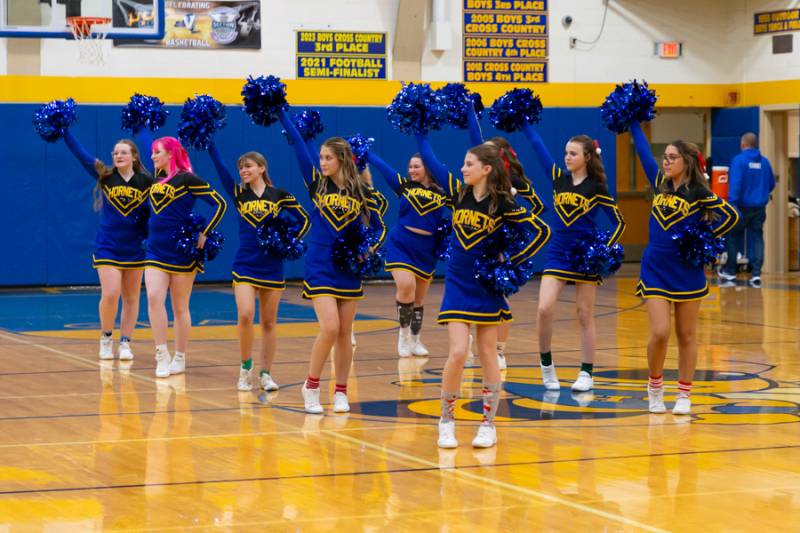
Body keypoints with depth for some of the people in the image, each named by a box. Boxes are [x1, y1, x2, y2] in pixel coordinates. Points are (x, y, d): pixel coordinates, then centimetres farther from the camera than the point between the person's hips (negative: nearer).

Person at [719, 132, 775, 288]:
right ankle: (756, 273, -3)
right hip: (759, 207, 4)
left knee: (734, 236, 12)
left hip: (742, 205, -4)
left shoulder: (739, 160, -12)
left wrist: (732, 204, -24)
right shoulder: (764, 162, 4)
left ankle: (730, 271, 20)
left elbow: (735, 184, -20)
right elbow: (771, 184, 14)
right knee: (757, 238, 6)